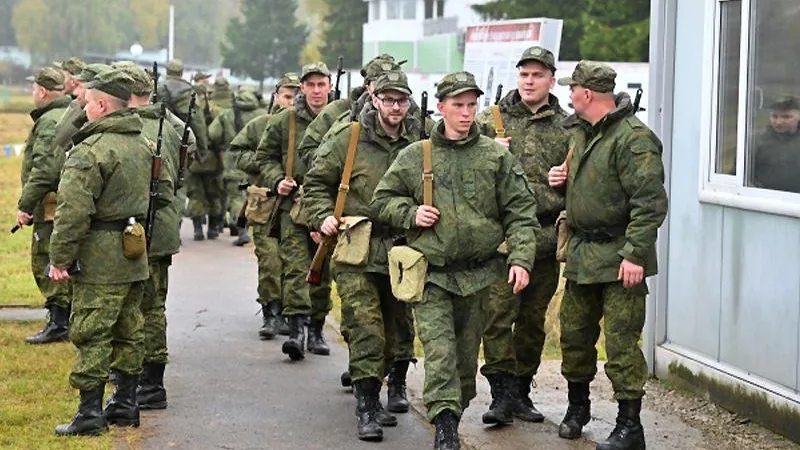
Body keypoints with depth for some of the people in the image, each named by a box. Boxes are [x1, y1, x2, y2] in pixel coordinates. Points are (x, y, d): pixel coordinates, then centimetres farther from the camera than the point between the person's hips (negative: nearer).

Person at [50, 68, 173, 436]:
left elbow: (73, 211, -22)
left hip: (99, 258, -8)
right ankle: (125, 405, 22)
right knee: (128, 331, 14)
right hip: (135, 256, 8)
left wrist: (60, 258, -16)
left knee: (92, 335, -4)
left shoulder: (90, 150, -18)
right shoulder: (144, 144, 10)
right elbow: (164, 191, 20)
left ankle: (90, 414, -3)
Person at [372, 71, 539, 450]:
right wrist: (410, 213, -6)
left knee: (467, 353, 12)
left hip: (478, 273, 1)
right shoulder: (414, 157, 3)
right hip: (431, 274, -1)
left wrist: (520, 259, -11)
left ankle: (456, 410, 31)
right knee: (439, 351, -14)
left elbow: (520, 212, 0)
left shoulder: (497, 156, 2)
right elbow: (382, 201, 13)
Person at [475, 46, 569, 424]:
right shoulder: (489, 120, 6)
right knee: (498, 314, -9)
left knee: (533, 320, 10)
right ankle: (501, 393, -4)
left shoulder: (566, 128, 9)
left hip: (545, 238, 2)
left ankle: (521, 392, 20)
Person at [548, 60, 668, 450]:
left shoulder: (633, 138, -16)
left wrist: (635, 254, -25)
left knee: (621, 341, -6)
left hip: (619, 257, -9)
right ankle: (577, 406, 33)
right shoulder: (579, 132, 13)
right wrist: (561, 178, 8)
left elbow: (650, 202, -21)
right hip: (581, 252, 9)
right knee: (574, 332, 16)